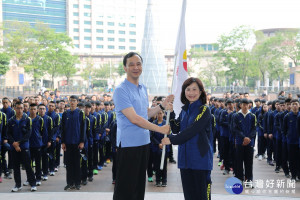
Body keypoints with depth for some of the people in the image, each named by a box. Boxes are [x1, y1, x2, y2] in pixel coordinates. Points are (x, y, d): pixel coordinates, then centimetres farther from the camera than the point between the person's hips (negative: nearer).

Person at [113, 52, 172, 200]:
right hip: (128, 144, -8)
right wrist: (160, 129, -16)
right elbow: (134, 118, -20)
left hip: (143, 143, 8)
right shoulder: (121, 90, -14)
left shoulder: (143, 89, 13)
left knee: (140, 184, 17)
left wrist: (162, 106, 4)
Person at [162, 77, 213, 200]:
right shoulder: (184, 110, 13)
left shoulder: (204, 110, -8)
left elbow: (192, 130, -18)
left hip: (200, 157, -6)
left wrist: (171, 140, -19)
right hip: (185, 157, 6)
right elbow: (176, 129, 6)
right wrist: (170, 112, -6)